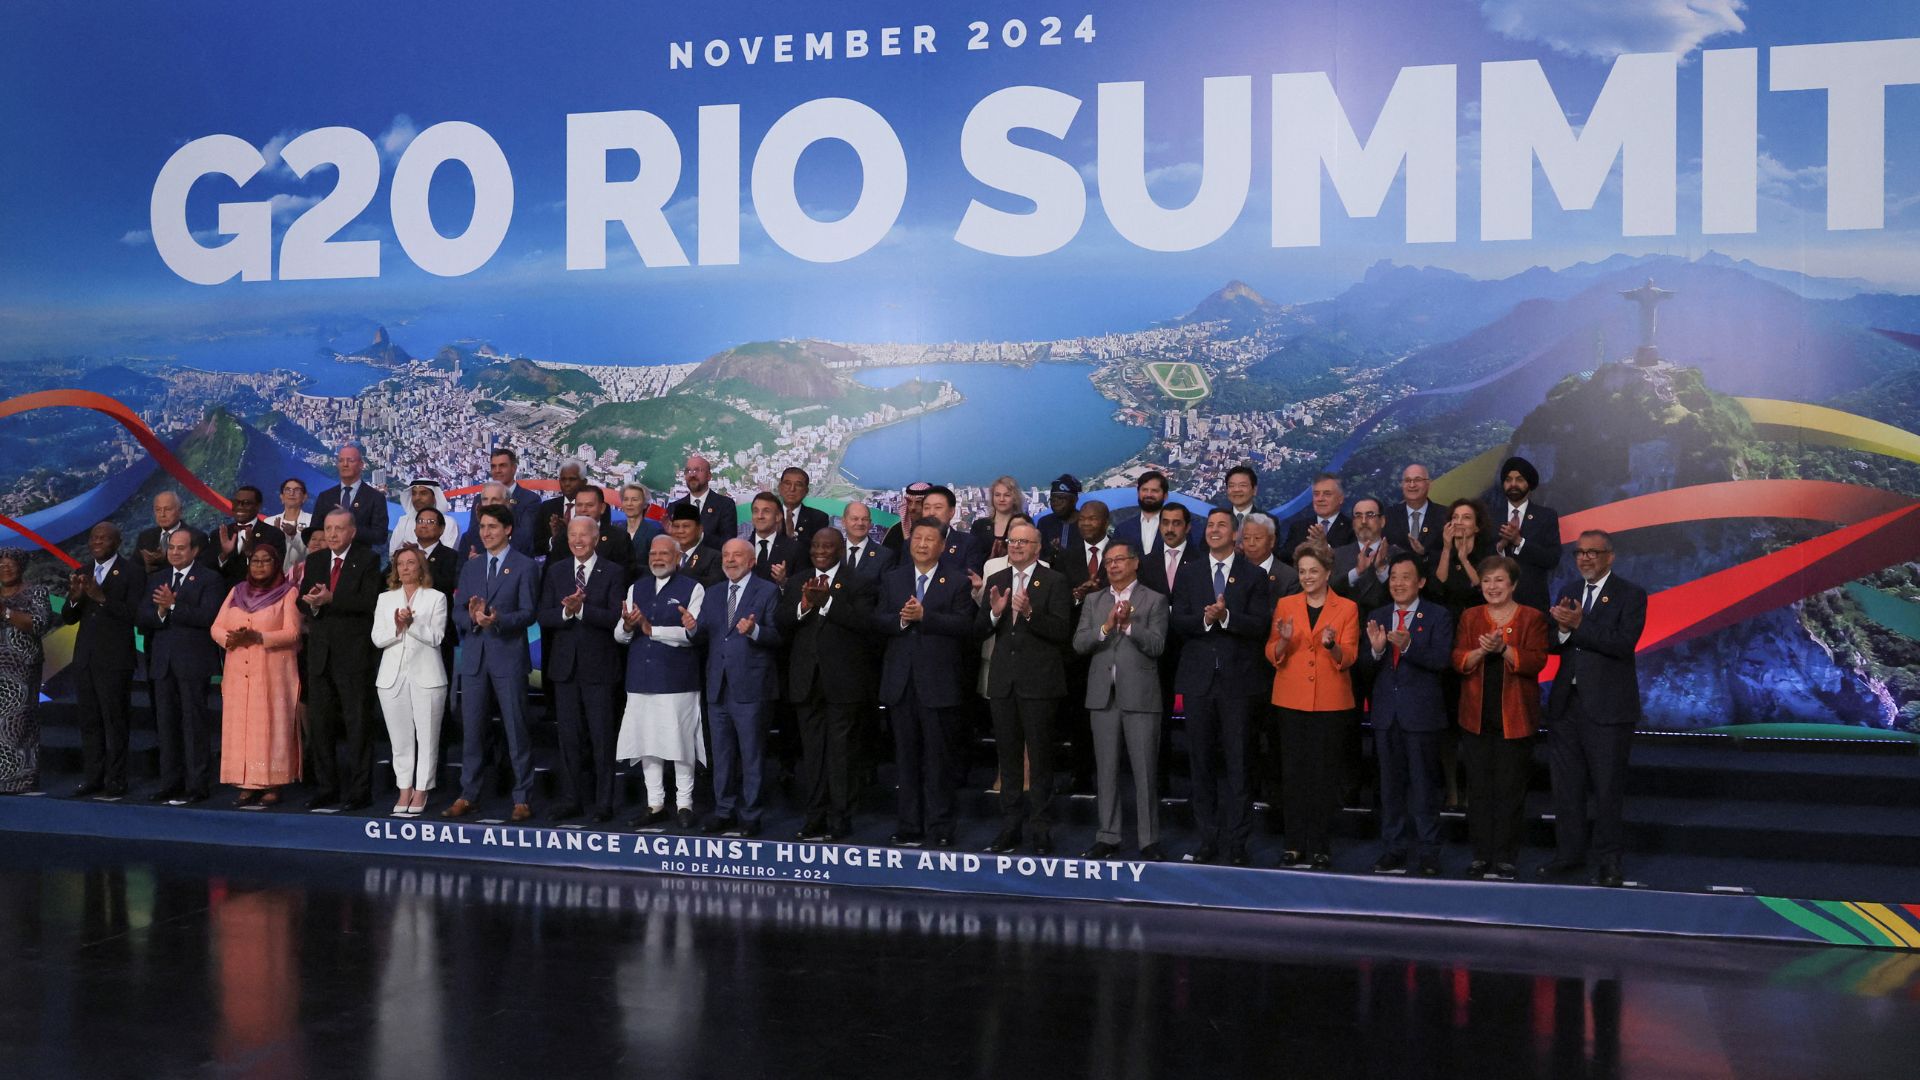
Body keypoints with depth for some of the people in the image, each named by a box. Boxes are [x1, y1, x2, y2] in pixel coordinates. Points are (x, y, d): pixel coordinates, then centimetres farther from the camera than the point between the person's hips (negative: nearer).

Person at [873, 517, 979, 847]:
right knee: (906, 758, 9)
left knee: (938, 758, 2)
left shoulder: (956, 582, 0)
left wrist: (923, 615, -18)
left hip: (938, 682, -4)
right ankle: (910, 826, 16)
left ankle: (940, 829, 8)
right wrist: (901, 620, -15)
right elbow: (877, 621, 4)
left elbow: (964, 626, -11)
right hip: (901, 681, 4)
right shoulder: (892, 580, 12)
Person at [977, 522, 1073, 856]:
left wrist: (1030, 614, -25)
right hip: (1003, 680, 5)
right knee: (1008, 756, 11)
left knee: (1040, 757, 2)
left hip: (1039, 680, -5)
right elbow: (980, 631, 7)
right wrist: (994, 612, -13)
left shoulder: (1055, 581, -4)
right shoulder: (995, 580, 10)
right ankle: (1010, 825, 20)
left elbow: (1063, 632, -12)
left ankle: (1040, 829, 10)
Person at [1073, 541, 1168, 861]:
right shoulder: (1093, 601, 13)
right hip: (1103, 695, 4)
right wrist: (1106, 627, -13)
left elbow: (1156, 645, -8)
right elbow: (1079, 643, 3)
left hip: (1140, 695, -4)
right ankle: (1108, 836, 16)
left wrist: (1129, 624, -20)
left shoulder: (1154, 600, 2)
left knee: (1144, 771, -3)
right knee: (1106, 770, 9)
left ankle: (1149, 840, 4)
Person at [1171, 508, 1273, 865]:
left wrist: (1226, 616, -21)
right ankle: (1207, 838, 16)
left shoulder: (1254, 576, 3)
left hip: (1237, 679, -2)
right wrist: (1205, 619, -17)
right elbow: (1176, 622, 1)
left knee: (1237, 762, 0)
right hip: (1198, 677, 2)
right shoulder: (1189, 573, 9)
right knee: (1202, 761, 7)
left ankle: (1237, 842, 6)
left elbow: (1260, 625, -6)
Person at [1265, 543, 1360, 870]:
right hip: (1292, 699, 2)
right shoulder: (1285, 605, 9)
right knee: (1293, 772, 1)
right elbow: (1272, 655, 5)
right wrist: (1283, 640, -16)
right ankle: (1295, 845, 9)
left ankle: (1320, 846, 6)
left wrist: (1332, 645, -21)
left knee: (1325, 774, -1)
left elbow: (1349, 658, -1)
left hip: (1330, 701, -1)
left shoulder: (1347, 608, 4)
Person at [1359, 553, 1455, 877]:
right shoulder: (1376, 617, 10)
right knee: (1390, 784, 10)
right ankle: (1394, 850, 19)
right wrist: (1375, 650, -16)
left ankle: (1426, 853, 8)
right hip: (1385, 713, 4)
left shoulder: (1438, 617, -2)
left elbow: (1442, 660, -15)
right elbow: (1365, 669, 5)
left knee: (1424, 784, 1)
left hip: (1421, 712, -4)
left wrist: (1408, 646, -28)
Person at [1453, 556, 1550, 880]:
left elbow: (1536, 661, -9)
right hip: (1476, 717, 3)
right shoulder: (1469, 617, 11)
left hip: (1515, 719, -2)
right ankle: (1481, 856, 11)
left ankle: (1504, 859, 6)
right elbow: (1458, 661, 2)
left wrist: (1503, 649, -23)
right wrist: (1481, 651, -17)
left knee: (1510, 790, -1)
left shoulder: (1532, 618, 3)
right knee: (1478, 788, 4)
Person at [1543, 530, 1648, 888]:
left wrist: (1579, 624, -21)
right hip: (1567, 703, 6)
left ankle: (1607, 859, 12)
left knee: (1607, 785, 2)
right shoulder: (1569, 594, 12)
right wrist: (1562, 628, -15)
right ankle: (1569, 852, 23)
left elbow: (1624, 642, -19)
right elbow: (1552, 645, 6)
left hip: (1607, 706, -6)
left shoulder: (1631, 594, -5)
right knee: (1566, 782, 12)